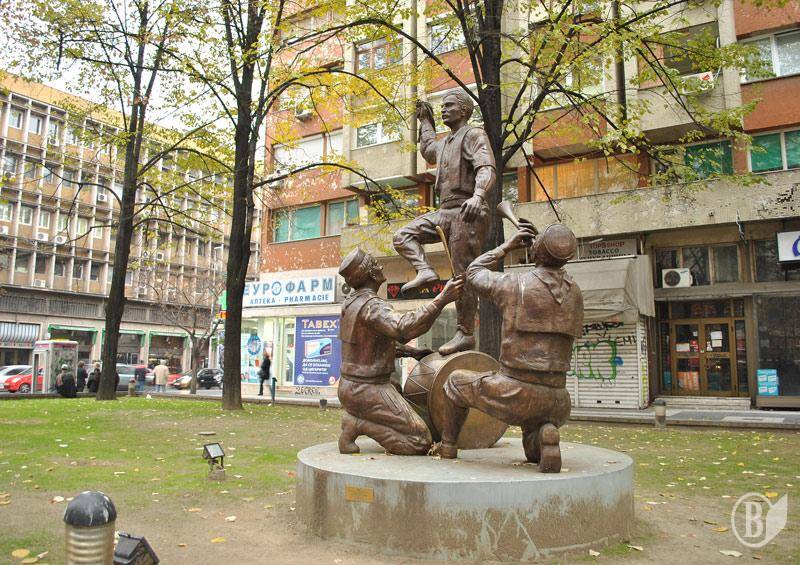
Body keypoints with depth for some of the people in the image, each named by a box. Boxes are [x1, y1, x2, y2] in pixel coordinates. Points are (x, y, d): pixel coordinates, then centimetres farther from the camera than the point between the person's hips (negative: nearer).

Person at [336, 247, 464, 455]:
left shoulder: (351, 302, 9)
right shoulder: (372, 306, -20)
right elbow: (403, 329, -39)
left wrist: (410, 351, 14)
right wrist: (442, 299, -40)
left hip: (350, 387, 9)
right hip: (369, 391, -9)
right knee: (420, 443, -8)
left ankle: (356, 418, 9)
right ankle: (358, 424, -9)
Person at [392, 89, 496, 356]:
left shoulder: (474, 135, -4)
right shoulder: (446, 143, 24)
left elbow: (487, 169, -21)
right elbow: (428, 150, 49)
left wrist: (477, 195, -41)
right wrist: (425, 121, 49)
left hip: (467, 213, -9)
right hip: (445, 212, 9)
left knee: (463, 276, -9)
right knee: (403, 236, 0)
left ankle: (465, 334, -5)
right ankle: (425, 271, -15)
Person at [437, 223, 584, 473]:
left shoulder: (514, 284, -9)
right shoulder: (575, 293, 7)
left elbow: (473, 273, 11)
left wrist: (506, 246, 18)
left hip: (516, 394, -4)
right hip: (557, 402, 5)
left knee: (456, 381, 25)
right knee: (534, 454, 34)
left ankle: (447, 447, 33)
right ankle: (543, 438, -1)